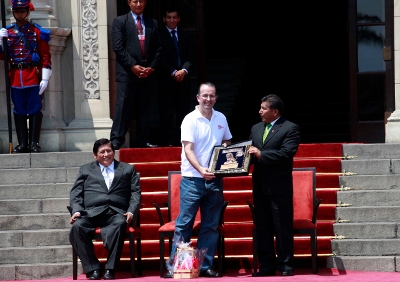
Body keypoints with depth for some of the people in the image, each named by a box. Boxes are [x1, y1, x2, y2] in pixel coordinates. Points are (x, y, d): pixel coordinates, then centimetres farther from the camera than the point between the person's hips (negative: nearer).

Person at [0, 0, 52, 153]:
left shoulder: (38, 31, 3)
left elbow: (46, 57, 1)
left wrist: (45, 78, -7)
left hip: (34, 76, -2)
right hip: (15, 78, 2)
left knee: (35, 110, -2)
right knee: (19, 111, 4)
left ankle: (34, 143, 1)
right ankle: (22, 143, 7)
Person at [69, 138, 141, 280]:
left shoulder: (128, 169, 24)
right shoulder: (85, 170, 25)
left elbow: (136, 193, 14)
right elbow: (76, 193, 15)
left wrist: (131, 212, -5)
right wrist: (76, 210, -4)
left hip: (117, 213, -1)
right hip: (92, 213, 1)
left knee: (120, 224, -38)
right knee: (77, 226, -32)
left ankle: (110, 268, -31)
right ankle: (92, 268, -25)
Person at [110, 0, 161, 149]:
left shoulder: (153, 23, 15)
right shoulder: (120, 22, 3)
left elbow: (157, 48, 12)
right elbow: (118, 47, -5)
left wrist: (151, 67, -2)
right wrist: (133, 66, -12)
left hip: (148, 74, 4)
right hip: (127, 73, -4)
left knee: (145, 109, 6)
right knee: (123, 108, -6)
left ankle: (143, 140, 10)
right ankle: (116, 140, -4)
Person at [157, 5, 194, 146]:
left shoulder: (186, 36, 15)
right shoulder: (159, 35, 2)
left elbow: (190, 56, 8)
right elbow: (160, 57, -5)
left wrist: (184, 70, -10)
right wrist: (173, 73, -13)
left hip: (183, 78, 4)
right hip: (166, 79, -4)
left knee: (183, 111, 1)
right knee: (166, 112, -4)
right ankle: (167, 141, -5)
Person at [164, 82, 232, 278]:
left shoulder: (221, 119, 9)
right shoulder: (190, 120, -7)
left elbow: (227, 143, 22)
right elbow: (188, 150, -14)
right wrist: (201, 170, -29)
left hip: (214, 180, 5)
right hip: (193, 179, -5)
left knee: (211, 225, 7)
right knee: (184, 223, -3)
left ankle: (206, 266, 12)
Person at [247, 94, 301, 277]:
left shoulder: (290, 129, -5)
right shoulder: (256, 128, 17)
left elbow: (287, 153, -17)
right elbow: (252, 151, 16)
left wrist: (261, 154, -19)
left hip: (279, 187, -7)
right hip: (260, 186, 7)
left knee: (283, 227, -2)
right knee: (262, 228, 7)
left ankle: (285, 266, 3)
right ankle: (266, 265, 11)